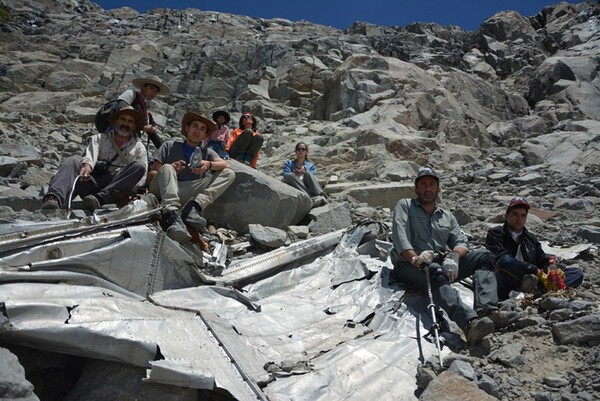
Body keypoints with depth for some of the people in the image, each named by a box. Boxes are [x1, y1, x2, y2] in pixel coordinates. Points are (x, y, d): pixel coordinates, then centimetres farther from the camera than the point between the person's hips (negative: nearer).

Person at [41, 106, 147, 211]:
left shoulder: (139, 147, 22)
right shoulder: (99, 138, 23)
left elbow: (140, 179, 10)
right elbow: (90, 155, 0)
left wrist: (132, 190, -11)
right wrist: (87, 165, -24)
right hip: (93, 182, 1)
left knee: (139, 165, -26)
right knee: (74, 160, -23)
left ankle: (101, 198, -39)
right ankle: (54, 198, -48)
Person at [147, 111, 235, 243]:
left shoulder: (206, 152, 22)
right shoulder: (170, 146, 15)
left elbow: (227, 165, 0)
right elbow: (150, 176, 6)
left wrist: (209, 164, -20)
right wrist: (169, 171, -15)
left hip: (185, 196, 2)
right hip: (162, 192, -2)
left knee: (229, 174, -10)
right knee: (167, 168, -30)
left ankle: (193, 207, -34)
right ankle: (172, 216, -52)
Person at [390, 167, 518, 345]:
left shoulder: (447, 216, 25)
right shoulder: (405, 206, 12)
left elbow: (461, 242, 12)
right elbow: (400, 236, -5)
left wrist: (454, 255, -14)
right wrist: (415, 258, -24)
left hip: (441, 264, 6)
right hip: (409, 266, -5)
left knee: (484, 256, -10)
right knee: (435, 271, -38)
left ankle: (487, 310, -32)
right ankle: (470, 322, -60)